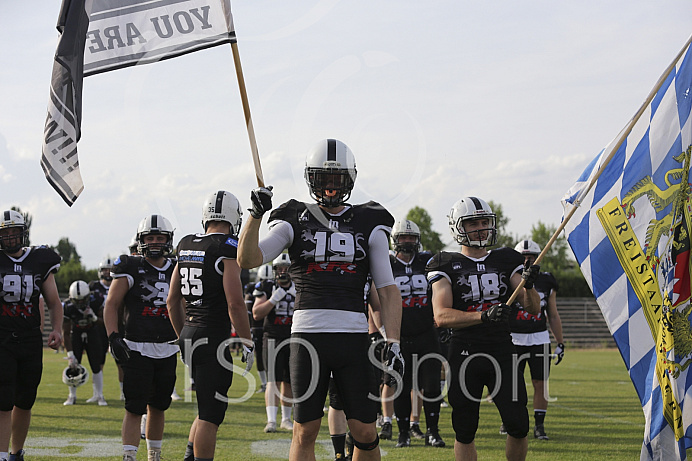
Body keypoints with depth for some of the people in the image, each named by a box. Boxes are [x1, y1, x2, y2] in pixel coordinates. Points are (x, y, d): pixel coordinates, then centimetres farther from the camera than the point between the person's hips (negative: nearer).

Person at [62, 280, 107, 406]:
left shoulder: (96, 300, -26)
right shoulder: (68, 307, -28)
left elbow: (104, 322, -13)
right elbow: (66, 333, -20)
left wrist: (94, 318, -36)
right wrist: (70, 354, -24)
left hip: (93, 333, 0)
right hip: (76, 333, 0)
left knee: (96, 366, -6)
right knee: (73, 366, -6)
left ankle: (99, 396, 6)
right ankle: (72, 396, 9)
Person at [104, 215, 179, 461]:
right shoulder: (131, 268, -3)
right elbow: (112, 304, -5)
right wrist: (113, 337, -15)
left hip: (167, 350, 4)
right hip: (136, 348, -4)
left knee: (158, 406, 13)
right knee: (135, 408, -8)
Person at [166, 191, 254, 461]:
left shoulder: (186, 247, 11)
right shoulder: (228, 249, -11)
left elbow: (172, 302, 16)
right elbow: (235, 303, -18)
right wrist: (247, 344, -9)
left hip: (188, 336, 8)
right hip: (215, 339, -8)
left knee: (209, 409, 20)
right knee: (210, 415, -2)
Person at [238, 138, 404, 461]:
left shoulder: (368, 225, 10)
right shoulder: (295, 221, 7)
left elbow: (387, 290, 7)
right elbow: (247, 259, -5)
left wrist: (394, 343, -3)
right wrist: (256, 214, -19)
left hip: (353, 337, 1)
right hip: (308, 335, 0)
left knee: (365, 433, 0)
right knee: (305, 432, 3)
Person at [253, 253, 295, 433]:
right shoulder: (266, 287, 1)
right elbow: (257, 314, -7)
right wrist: (273, 299, -18)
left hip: (293, 340, 3)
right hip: (273, 339, -2)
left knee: (288, 381, 8)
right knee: (273, 380, -11)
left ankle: (286, 419, 21)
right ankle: (271, 420, -16)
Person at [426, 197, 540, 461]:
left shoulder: (507, 261, 11)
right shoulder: (447, 266, 1)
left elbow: (532, 308, 7)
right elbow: (441, 316, -12)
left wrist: (528, 285, -14)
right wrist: (482, 315, -26)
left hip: (502, 352, 2)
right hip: (465, 354, -2)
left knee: (518, 426, -4)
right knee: (465, 431, 4)